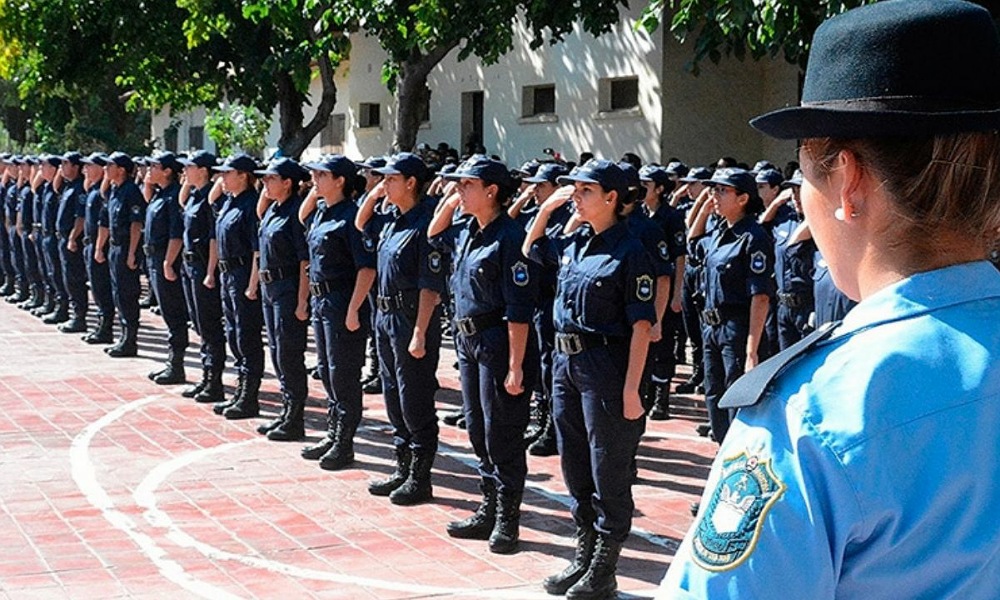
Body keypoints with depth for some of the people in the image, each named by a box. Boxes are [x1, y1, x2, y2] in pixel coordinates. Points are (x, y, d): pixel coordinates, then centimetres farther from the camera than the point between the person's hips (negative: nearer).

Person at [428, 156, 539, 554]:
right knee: (478, 432, 15)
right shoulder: (466, 233, 8)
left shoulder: (509, 237, -17)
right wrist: (449, 202, 12)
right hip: (468, 341, 9)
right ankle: (488, 511, 25)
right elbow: (434, 235, 31)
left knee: (502, 436, 0)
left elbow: (519, 310, -19)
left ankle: (507, 520, 10)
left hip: (499, 344, -9)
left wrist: (515, 367, -21)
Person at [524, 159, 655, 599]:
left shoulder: (628, 252, -13)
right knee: (573, 464, 15)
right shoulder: (574, 243, 8)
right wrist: (546, 208, 11)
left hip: (604, 366, -8)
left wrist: (631, 389, -19)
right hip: (566, 361, 8)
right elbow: (530, 249, 28)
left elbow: (641, 324, -15)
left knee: (608, 470, 2)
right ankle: (584, 553, 27)